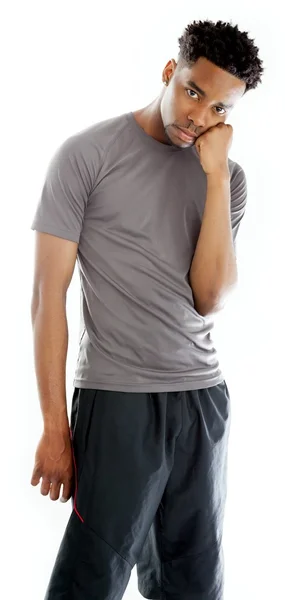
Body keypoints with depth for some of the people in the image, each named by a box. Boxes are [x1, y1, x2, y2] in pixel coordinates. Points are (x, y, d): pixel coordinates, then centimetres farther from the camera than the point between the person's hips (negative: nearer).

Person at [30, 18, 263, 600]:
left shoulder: (228, 176, 8)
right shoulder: (88, 154, -4)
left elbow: (210, 298, -3)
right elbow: (48, 294, -5)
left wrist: (215, 176, -9)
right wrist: (55, 426, -6)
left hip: (204, 398, 4)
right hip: (116, 400, -4)